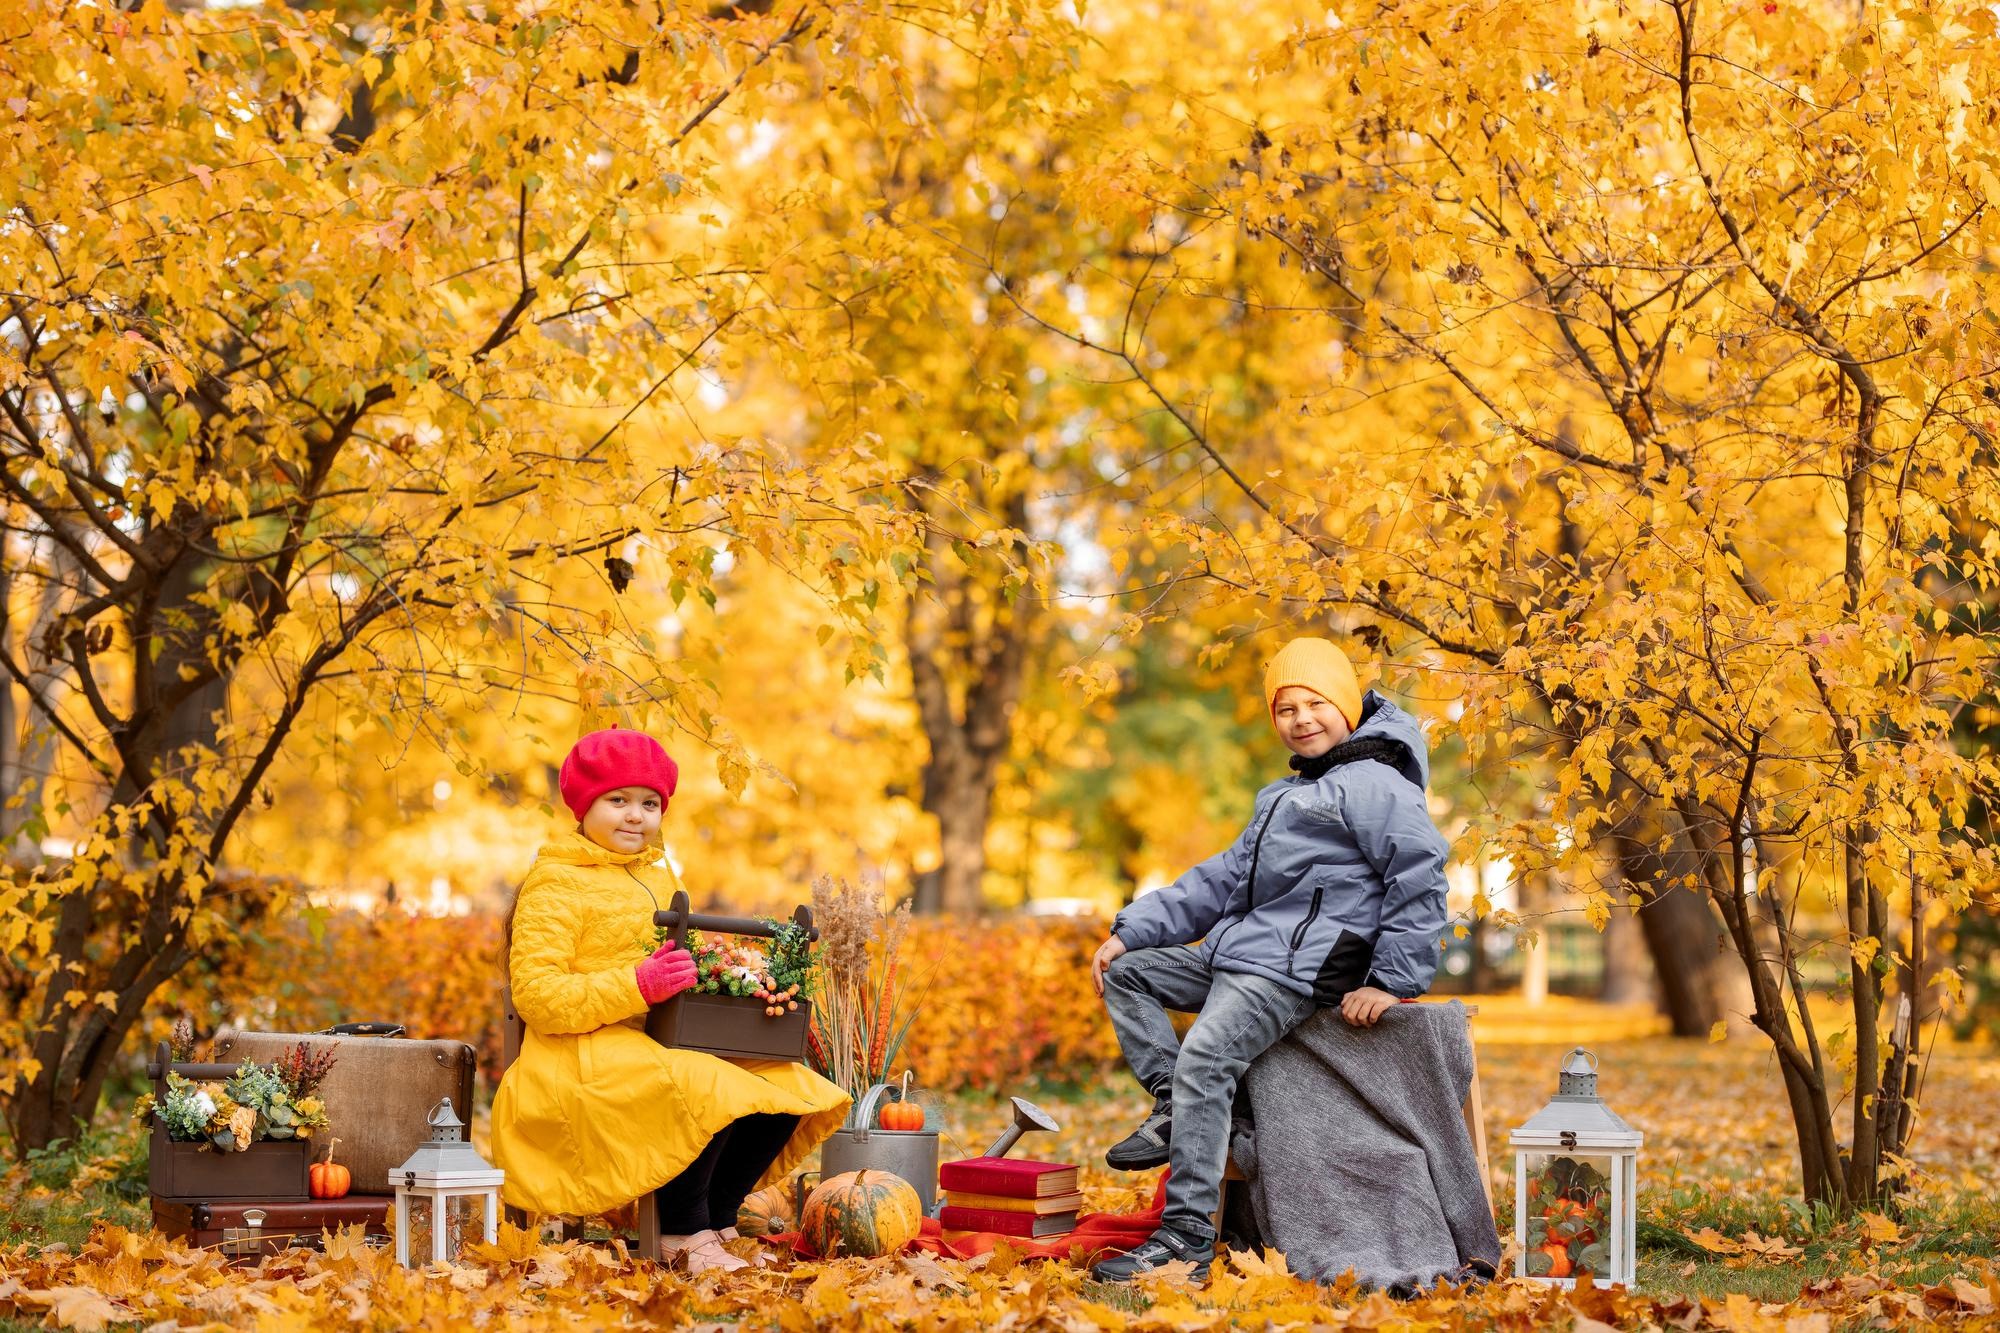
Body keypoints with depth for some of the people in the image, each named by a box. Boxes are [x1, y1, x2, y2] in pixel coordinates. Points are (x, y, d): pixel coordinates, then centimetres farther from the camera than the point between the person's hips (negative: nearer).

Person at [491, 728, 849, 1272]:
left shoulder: (657, 877, 21)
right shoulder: (555, 884, -5)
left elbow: (684, 964, 29)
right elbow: (535, 996, -15)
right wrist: (637, 986, -26)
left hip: (660, 1048, 8)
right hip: (587, 1060, -8)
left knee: (784, 1090, -8)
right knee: (712, 1094, -32)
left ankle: (715, 1222, 4)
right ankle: (683, 1234, -14)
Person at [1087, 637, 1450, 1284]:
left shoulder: (1374, 785, -6)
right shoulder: (1286, 795, 26)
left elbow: (1421, 882, -16)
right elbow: (1224, 878, 25)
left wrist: (1392, 982, -21)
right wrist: (1131, 932, 17)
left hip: (1296, 969, -11)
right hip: (1236, 953, 11)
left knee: (1203, 1060, -26)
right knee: (1126, 972, 10)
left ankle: (1187, 1239, -27)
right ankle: (1172, 1109, -2)